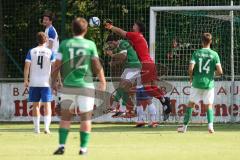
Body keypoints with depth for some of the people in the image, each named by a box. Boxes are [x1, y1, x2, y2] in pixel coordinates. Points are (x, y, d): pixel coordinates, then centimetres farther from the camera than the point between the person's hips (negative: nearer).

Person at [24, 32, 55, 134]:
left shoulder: (31, 52, 1)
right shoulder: (50, 52, 0)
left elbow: (27, 67, -3)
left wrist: (26, 80, 3)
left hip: (33, 83, 1)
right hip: (46, 82, -1)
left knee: (35, 105, 10)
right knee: (47, 105, 1)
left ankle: (36, 128, 11)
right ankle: (47, 127, -13)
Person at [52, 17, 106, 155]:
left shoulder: (65, 44, 0)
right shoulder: (90, 44, -3)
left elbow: (57, 65, -1)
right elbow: (97, 66, 0)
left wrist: (54, 81, 12)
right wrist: (103, 81, 12)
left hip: (68, 86, 1)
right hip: (86, 86, -1)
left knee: (65, 116, 8)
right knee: (85, 117, 7)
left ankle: (62, 145, -3)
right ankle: (83, 147, 5)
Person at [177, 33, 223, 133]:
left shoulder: (196, 53, -2)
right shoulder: (214, 54, -3)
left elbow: (191, 69, -12)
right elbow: (220, 71, -9)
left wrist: (191, 78, 8)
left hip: (197, 83, 0)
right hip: (209, 83, 0)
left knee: (191, 104, 13)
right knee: (209, 105, 12)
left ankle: (184, 126, 13)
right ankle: (210, 124, -9)